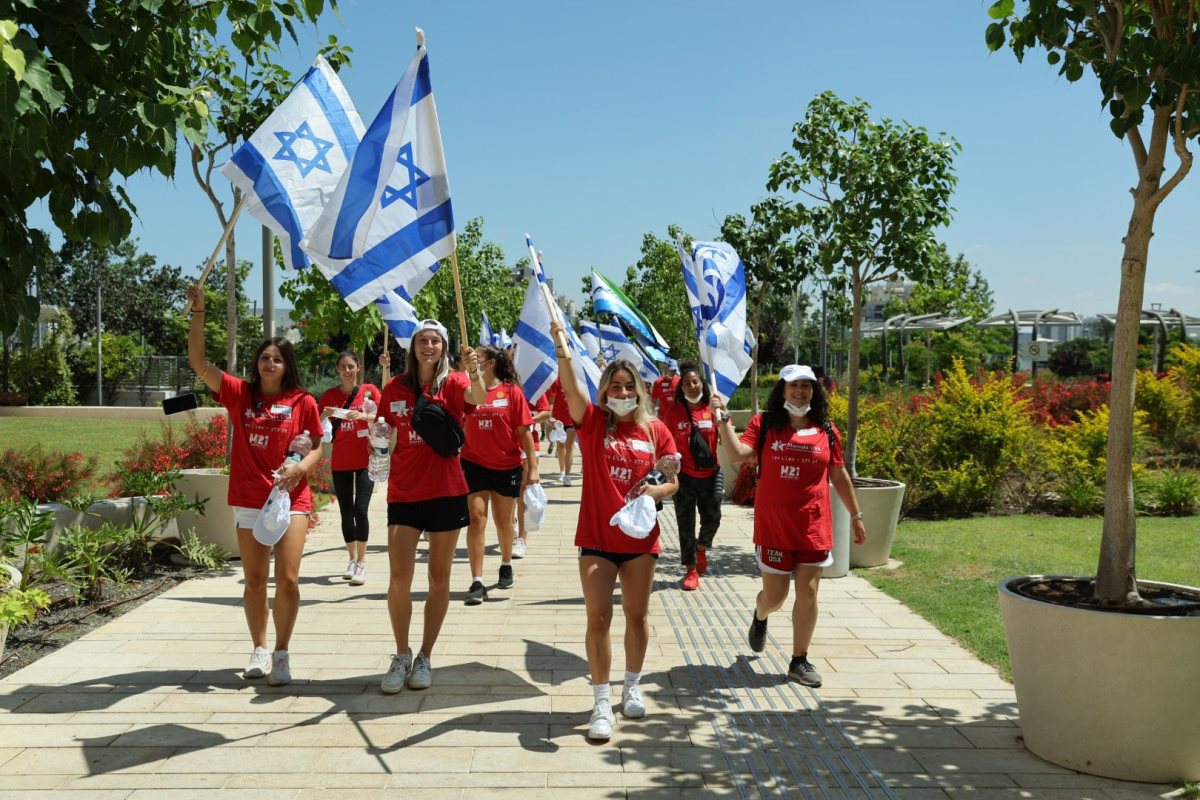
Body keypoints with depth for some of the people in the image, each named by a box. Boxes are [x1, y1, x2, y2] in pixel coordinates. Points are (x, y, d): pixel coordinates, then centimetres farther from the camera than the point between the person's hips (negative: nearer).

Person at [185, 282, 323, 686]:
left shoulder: (303, 402, -3)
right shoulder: (240, 393, 1)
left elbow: (317, 448, 4)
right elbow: (198, 362, -6)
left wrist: (301, 467, -18)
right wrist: (198, 312, -14)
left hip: (291, 498, -2)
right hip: (249, 500, 2)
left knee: (287, 578, -7)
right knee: (254, 580, 9)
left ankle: (281, 653, 9)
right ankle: (259, 648, 26)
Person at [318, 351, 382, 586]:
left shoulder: (369, 390, 0)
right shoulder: (330, 394, 6)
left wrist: (363, 416, -26)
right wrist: (325, 415, -15)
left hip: (365, 459, -3)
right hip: (340, 461, 3)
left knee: (360, 510, -11)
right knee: (346, 512, 7)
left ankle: (362, 563, -5)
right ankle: (353, 560, 20)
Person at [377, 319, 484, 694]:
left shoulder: (453, 382, -4)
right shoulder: (395, 388, 4)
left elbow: (478, 397, -28)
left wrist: (475, 372, -47)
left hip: (446, 491, -1)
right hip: (404, 492, 2)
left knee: (439, 577, 7)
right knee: (398, 577, -3)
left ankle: (425, 657, 20)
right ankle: (402, 656, 14)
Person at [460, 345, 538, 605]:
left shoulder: (511, 391, -5)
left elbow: (524, 431, -4)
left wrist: (532, 466, -6)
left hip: (507, 466, -1)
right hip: (475, 464, 1)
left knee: (503, 520, 14)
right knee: (476, 517, -8)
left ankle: (506, 565, 39)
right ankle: (477, 582, -8)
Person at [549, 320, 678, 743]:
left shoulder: (656, 431, 0)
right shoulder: (592, 422, -3)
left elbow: (673, 481, 5)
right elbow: (571, 388, -21)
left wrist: (657, 491, -18)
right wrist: (561, 347, -36)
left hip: (640, 537, 2)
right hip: (596, 537, -1)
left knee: (636, 615, 13)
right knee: (598, 618, -3)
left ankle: (632, 688, 33)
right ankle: (602, 703, 6)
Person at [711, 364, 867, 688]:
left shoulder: (826, 430, 3)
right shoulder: (764, 424, -3)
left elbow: (839, 475, 11)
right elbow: (738, 453, -17)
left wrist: (856, 515, 15)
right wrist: (724, 419, -24)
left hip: (814, 525, 2)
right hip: (773, 525, -2)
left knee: (808, 593, 1)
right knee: (774, 596, 7)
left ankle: (799, 661, 16)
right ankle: (759, 617, 44)